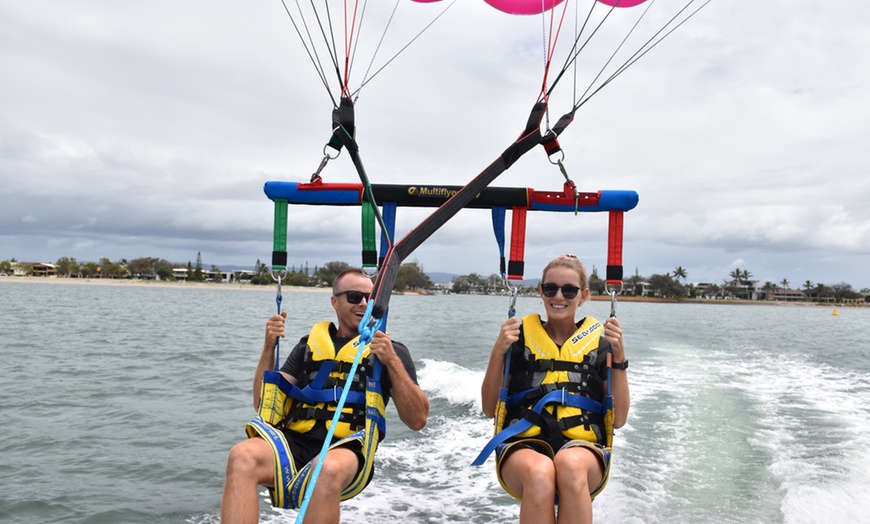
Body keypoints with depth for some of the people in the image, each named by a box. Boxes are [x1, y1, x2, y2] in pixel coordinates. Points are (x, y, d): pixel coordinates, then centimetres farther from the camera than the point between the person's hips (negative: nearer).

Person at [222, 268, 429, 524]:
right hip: (294, 443, 3)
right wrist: (269, 347, 6)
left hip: (346, 450, -3)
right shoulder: (310, 344, 22)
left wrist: (392, 362, -7)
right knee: (242, 457, -30)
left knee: (328, 470, -39)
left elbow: (418, 420, 3)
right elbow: (263, 404, 16)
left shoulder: (390, 350, 14)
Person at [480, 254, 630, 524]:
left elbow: (618, 419, 7)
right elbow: (490, 410, 9)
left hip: (583, 448, 1)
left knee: (570, 464, -37)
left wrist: (619, 356, -2)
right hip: (524, 445, 0)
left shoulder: (599, 341, 13)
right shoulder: (521, 336, 12)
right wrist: (498, 352, -4)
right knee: (539, 472, -37)